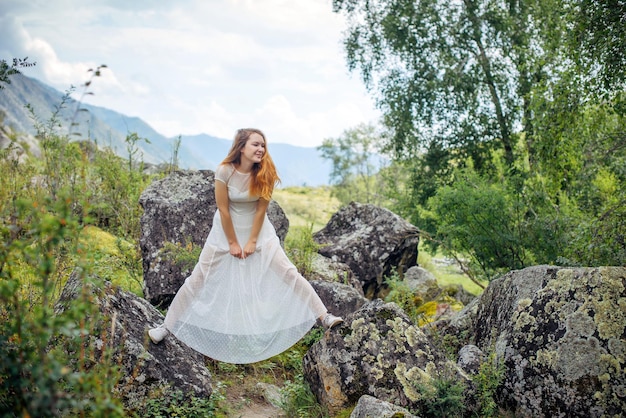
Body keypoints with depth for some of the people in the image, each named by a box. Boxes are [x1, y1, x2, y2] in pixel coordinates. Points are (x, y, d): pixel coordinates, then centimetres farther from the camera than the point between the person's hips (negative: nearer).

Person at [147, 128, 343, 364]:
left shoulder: (264, 173, -16)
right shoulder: (224, 171, -22)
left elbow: (261, 209, -11)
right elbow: (223, 209, -17)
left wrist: (252, 241, -10)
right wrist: (233, 243, -12)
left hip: (258, 230, 1)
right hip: (226, 230, -1)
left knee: (289, 273, -6)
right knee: (198, 279, 1)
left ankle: (322, 315, 1)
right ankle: (168, 325, 13)